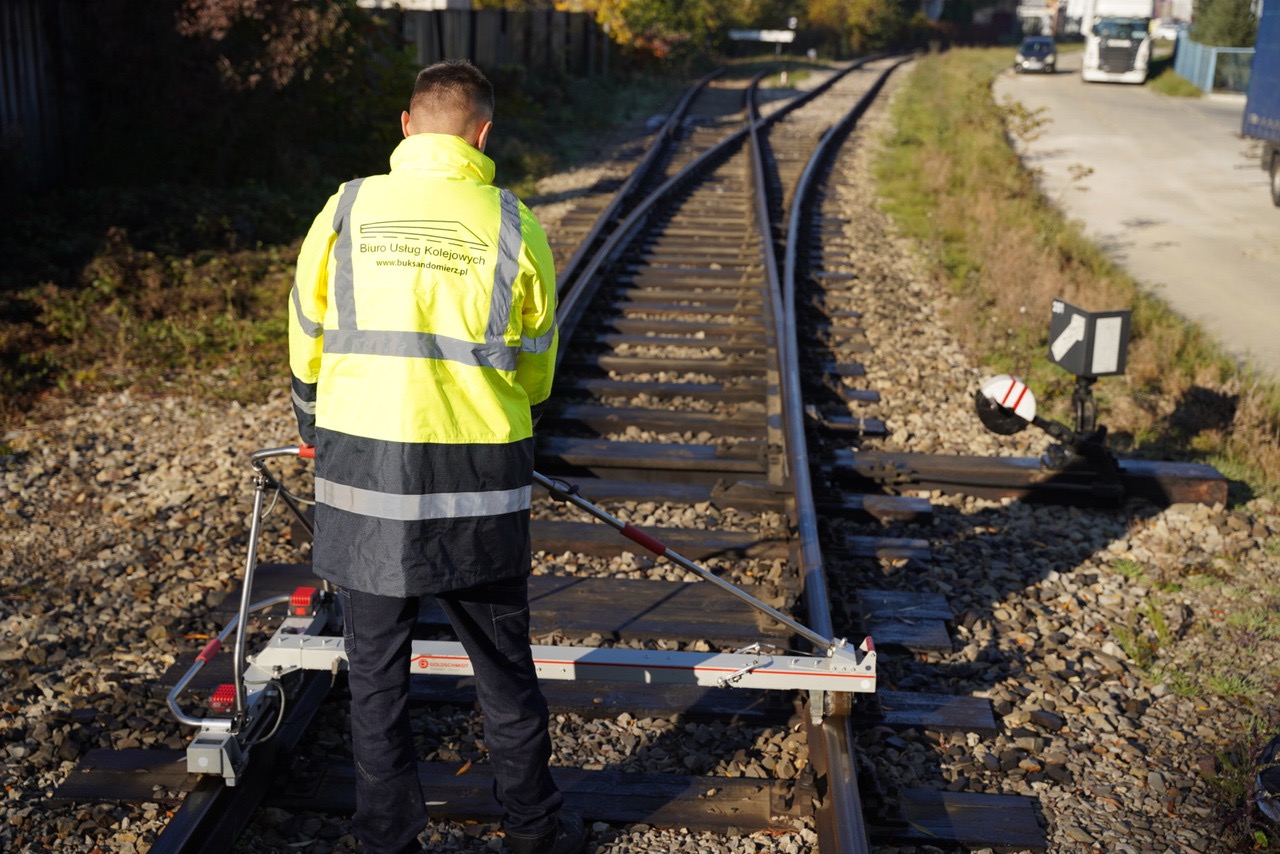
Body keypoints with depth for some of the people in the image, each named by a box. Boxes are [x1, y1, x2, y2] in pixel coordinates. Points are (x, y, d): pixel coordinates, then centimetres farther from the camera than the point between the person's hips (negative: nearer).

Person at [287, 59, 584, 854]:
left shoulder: (348, 208, -1)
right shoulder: (514, 224, -2)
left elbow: (307, 344, 7)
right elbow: (536, 363, 7)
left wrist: (320, 432, 25)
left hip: (362, 469, 0)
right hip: (477, 481, 0)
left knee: (377, 673, 13)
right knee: (504, 666, 16)